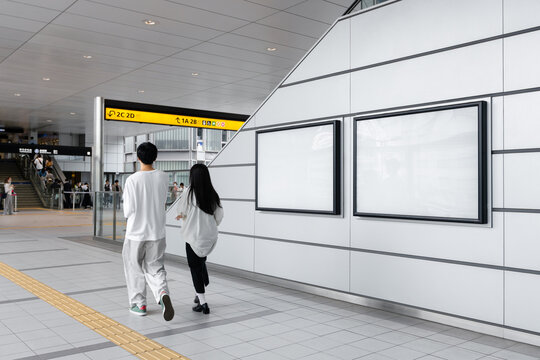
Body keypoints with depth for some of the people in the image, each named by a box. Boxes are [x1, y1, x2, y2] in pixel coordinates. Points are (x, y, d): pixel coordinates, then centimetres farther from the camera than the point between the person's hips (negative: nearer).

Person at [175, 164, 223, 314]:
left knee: (195, 267, 4)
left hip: (194, 236, -4)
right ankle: (200, 294, 33)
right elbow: (219, 215, 5)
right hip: (210, 236, 5)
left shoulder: (189, 192, -12)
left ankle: (202, 303, 2)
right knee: (201, 262, 24)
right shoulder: (213, 194, -1)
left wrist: (183, 215, 22)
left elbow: (180, 210, -1)